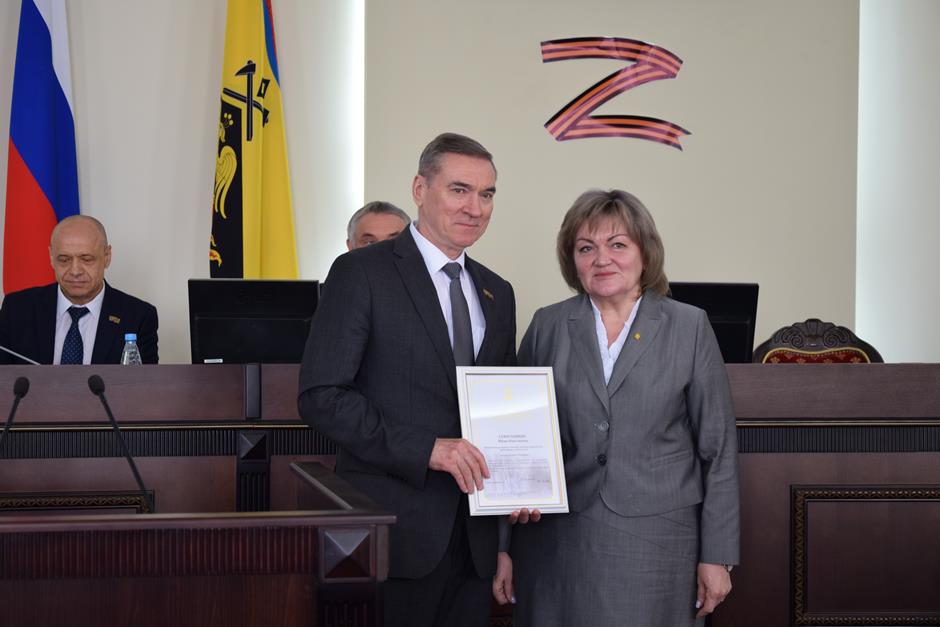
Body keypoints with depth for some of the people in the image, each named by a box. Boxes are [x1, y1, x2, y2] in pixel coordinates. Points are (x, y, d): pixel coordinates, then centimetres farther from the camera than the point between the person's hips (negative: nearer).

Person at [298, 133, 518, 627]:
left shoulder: (497, 293, 15)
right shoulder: (360, 273, -5)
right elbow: (321, 396, -12)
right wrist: (425, 449, -20)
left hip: (473, 533, 6)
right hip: (394, 529, -6)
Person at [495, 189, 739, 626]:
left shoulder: (689, 328, 2)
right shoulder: (547, 328, 6)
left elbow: (718, 449, 2)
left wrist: (716, 556, -2)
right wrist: (504, 547, 5)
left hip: (656, 550, -1)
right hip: (557, 550, 1)